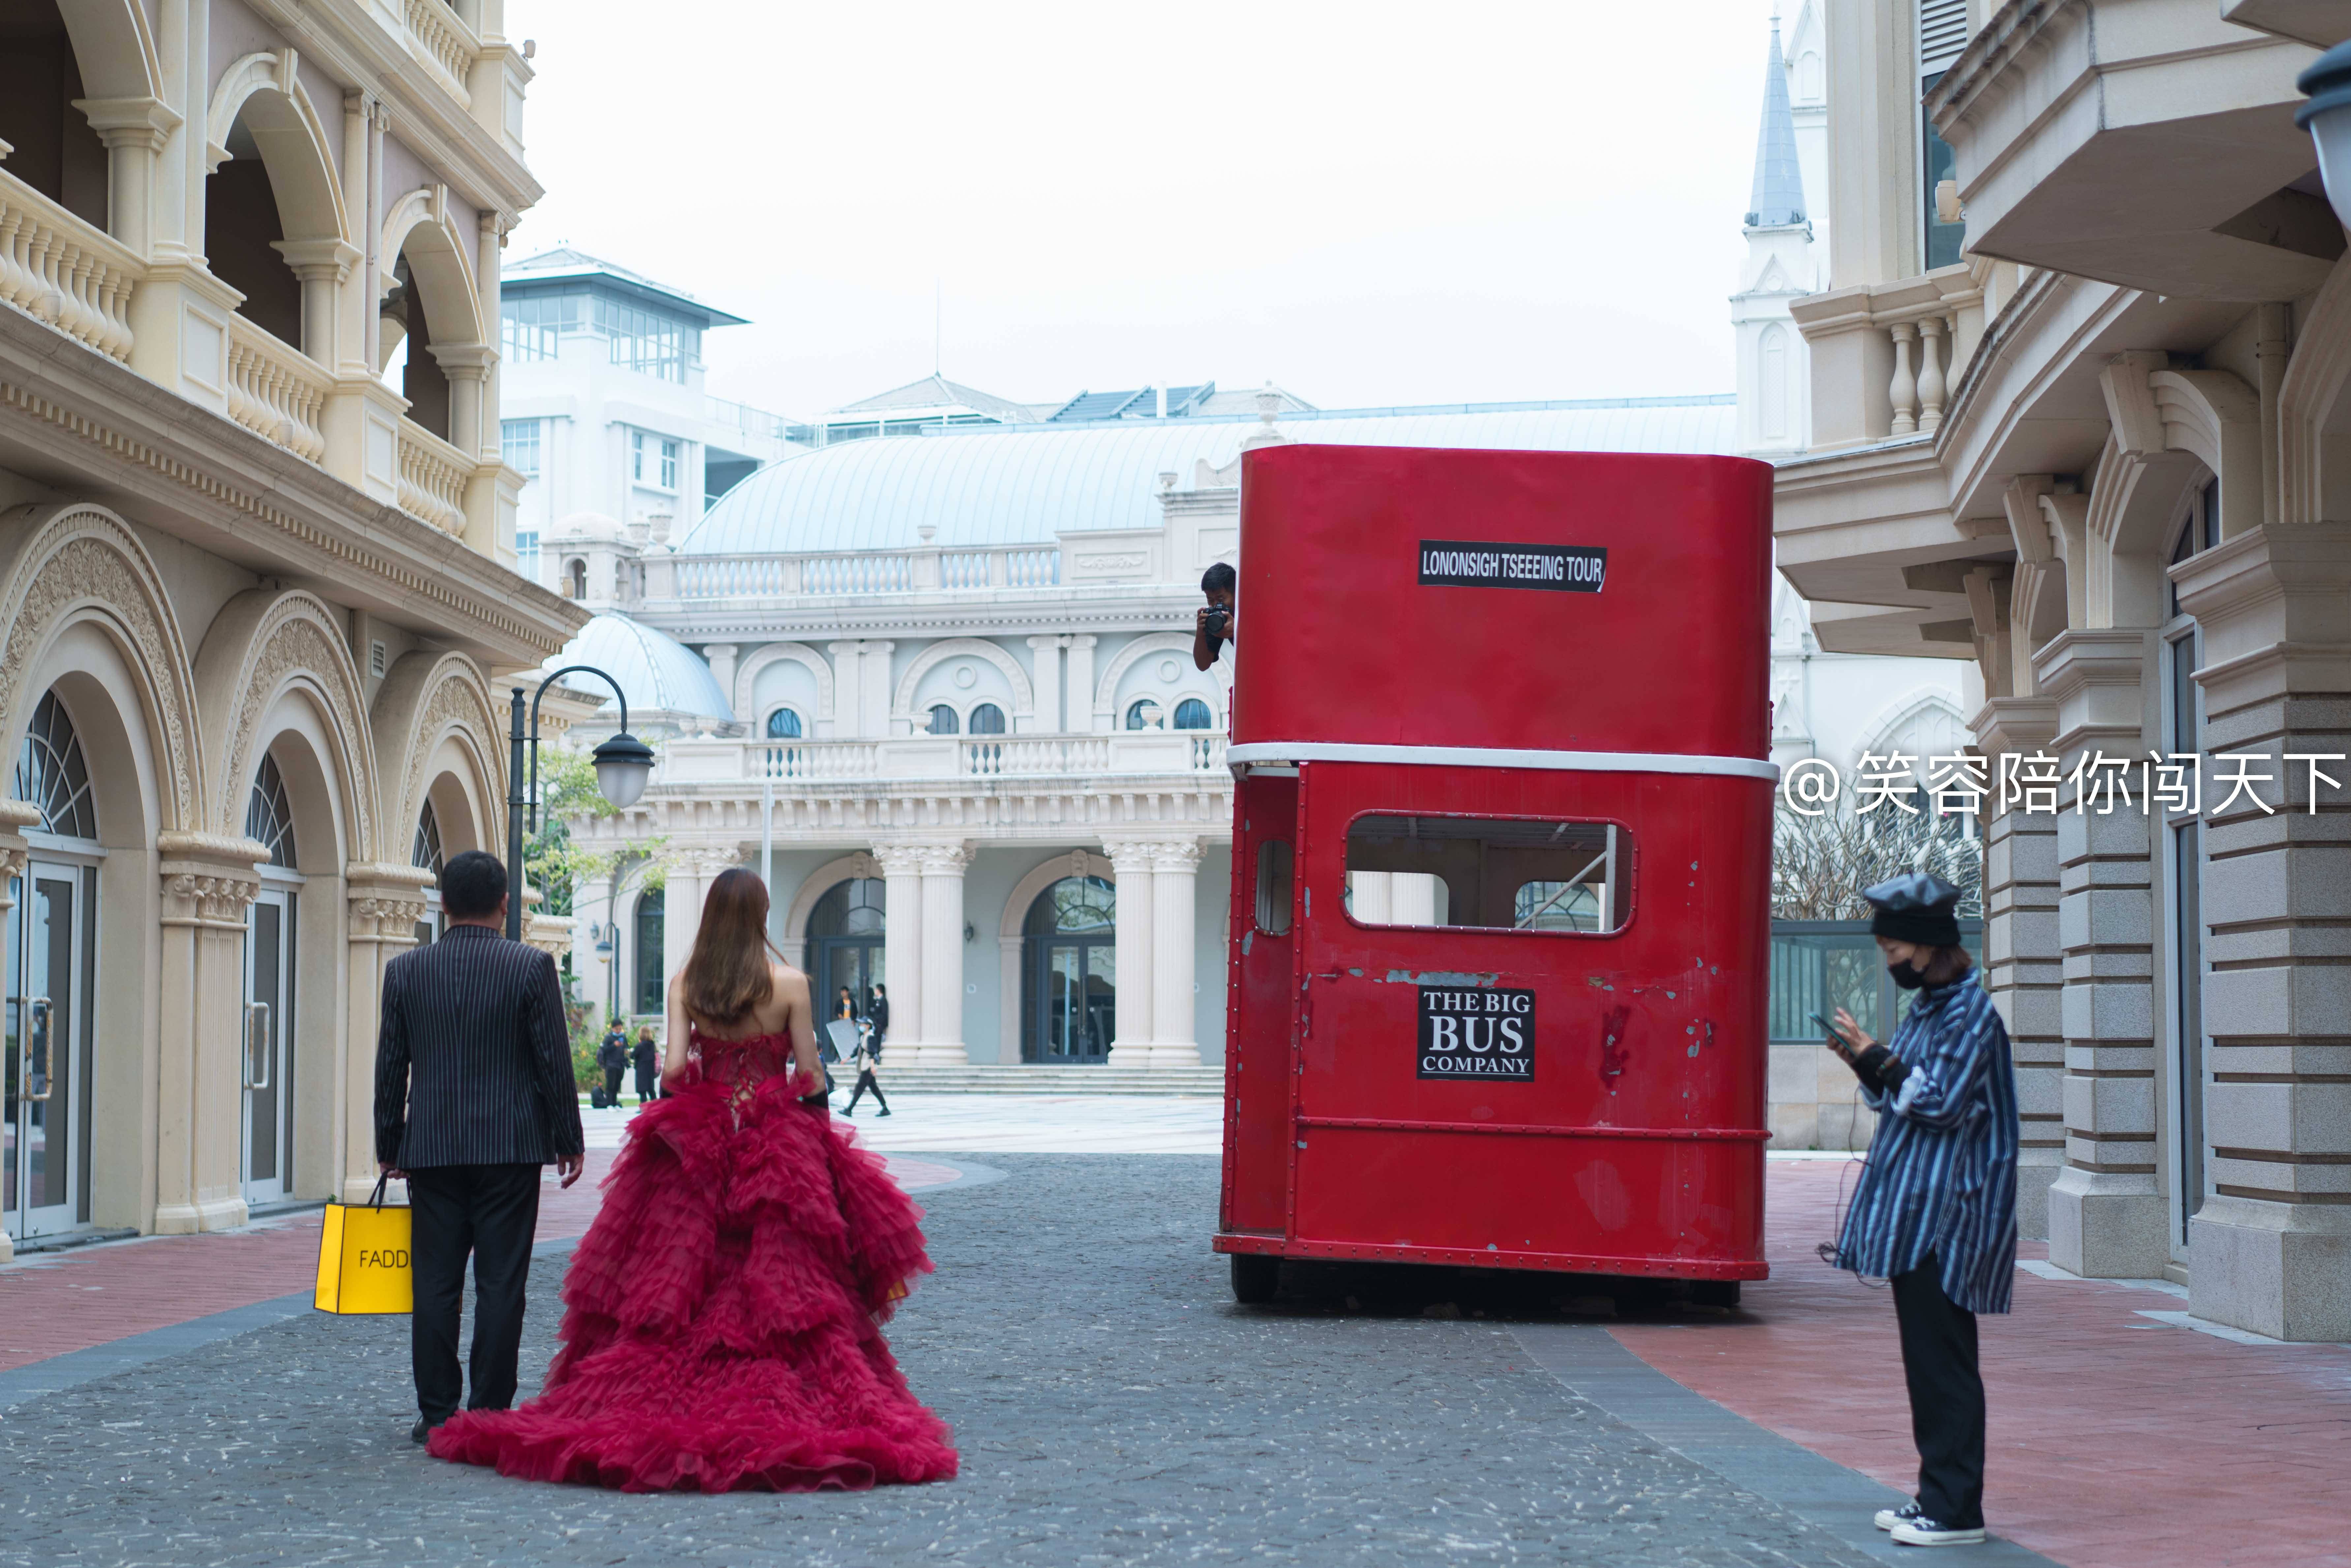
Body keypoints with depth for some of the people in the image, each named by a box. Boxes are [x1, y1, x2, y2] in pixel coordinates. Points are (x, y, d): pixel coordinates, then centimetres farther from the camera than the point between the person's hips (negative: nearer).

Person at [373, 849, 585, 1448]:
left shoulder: (405, 970, 2)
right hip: (510, 1147, -2)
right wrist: (568, 1140, 5)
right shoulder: (532, 967, -5)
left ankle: (437, 1415, 8)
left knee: (435, 1286, 6)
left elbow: (390, 1065, 6)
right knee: (500, 1285, 1)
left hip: (431, 1148, 2)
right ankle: (491, 1415, 2)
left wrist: (389, 1146, 15)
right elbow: (554, 1061, -4)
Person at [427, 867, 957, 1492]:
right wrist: (822, 1139, 9)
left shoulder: (685, 983, -1)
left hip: (696, 1140, 2)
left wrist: (664, 1070, 15)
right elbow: (811, 1079, -5)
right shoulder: (789, 984, -7)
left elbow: (674, 1068, -7)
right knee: (783, 1281, 0)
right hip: (777, 1141, -2)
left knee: (677, 1287, 7)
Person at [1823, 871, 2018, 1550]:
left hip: (1947, 1218, -10)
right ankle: (1938, 1495, 19)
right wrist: (1865, 1064, 5)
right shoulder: (1927, 1008, 16)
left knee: (1943, 1363, -7)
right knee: (1928, 1359, 13)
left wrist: (1877, 1057, -15)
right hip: (1917, 1214, 10)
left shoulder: (1969, 1013, -13)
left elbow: (1941, 1101, -20)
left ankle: (1956, 1509, -4)